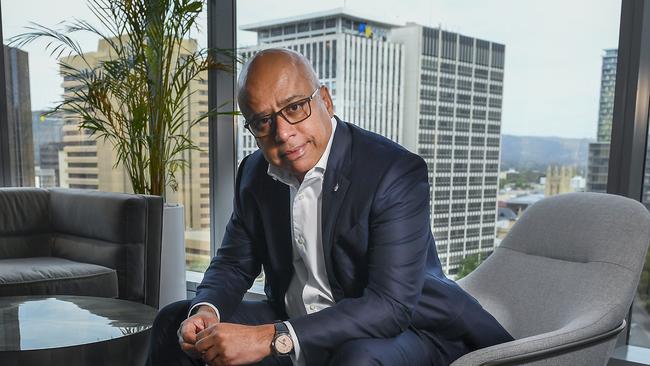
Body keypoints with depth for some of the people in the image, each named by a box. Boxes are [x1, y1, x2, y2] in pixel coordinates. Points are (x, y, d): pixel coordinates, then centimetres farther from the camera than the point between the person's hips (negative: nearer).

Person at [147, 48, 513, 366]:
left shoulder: (397, 172, -23)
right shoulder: (255, 174, -1)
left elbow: (390, 305, -29)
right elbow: (233, 264, 7)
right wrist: (206, 310, -17)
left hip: (396, 330, -5)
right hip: (295, 325, 6)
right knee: (175, 322, 1)